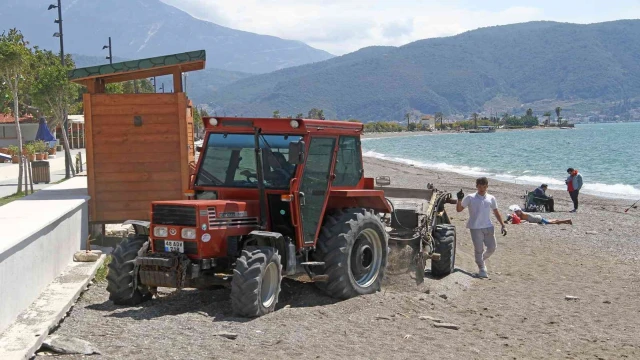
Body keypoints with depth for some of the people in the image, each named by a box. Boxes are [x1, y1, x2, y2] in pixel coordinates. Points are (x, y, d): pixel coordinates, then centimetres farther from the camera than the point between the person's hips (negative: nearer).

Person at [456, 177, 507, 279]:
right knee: (479, 249, -1)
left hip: (488, 227, 3)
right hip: (475, 228, -3)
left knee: (492, 248, 6)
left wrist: (502, 225, 11)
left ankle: (482, 259, 34)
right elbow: (459, 209, 2)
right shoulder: (470, 198, 0)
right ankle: (482, 269, 11)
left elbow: (496, 212, 16)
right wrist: (460, 200, -15)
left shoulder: (491, 198, 9)